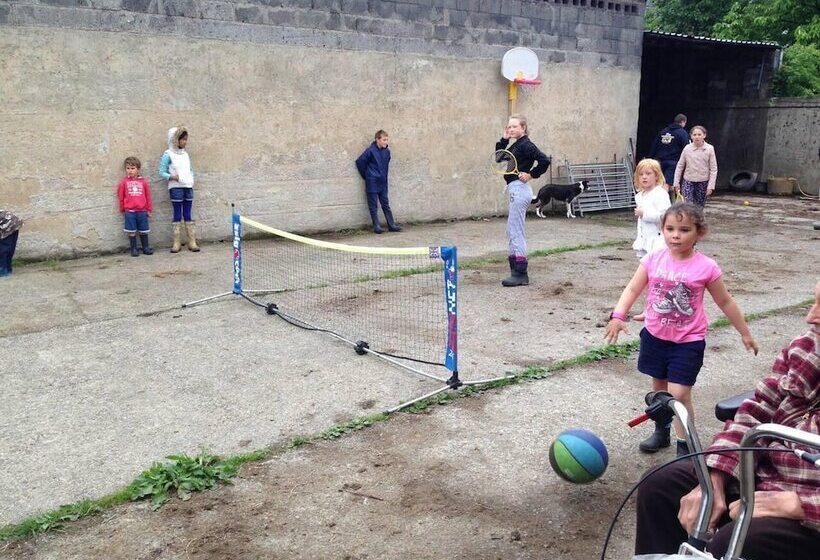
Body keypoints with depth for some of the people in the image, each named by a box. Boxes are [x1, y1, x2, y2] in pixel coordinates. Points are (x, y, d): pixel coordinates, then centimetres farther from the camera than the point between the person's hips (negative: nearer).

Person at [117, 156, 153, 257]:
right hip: (129, 211, -1)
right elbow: (121, 196, 6)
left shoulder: (143, 181, 1)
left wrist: (149, 210, 9)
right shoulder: (124, 182, -1)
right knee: (131, 231, 4)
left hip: (142, 211, 1)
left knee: (144, 230, 10)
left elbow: (148, 196, 7)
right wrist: (122, 209, 10)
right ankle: (134, 249, 12)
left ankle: (146, 247, 21)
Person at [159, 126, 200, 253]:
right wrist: (173, 177, -19)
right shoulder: (168, 155, -4)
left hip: (188, 187, 5)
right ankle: (176, 243, 4)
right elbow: (162, 172, -6)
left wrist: (191, 179, 2)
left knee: (188, 215, 6)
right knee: (177, 215, -1)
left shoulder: (185, 154, 13)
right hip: (176, 188, -5)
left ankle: (192, 242, 6)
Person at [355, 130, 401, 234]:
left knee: (386, 204, 9)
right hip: (372, 182, -5)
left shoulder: (387, 151, 5)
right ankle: (376, 226, 6)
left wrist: (384, 176, 13)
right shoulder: (370, 151, -12)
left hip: (383, 182, 5)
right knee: (373, 205, 2)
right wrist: (366, 175, 0)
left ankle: (391, 225, 11)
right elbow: (359, 162, -8)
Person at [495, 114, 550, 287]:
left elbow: (544, 160, -22)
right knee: (512, 232, 15)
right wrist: (504, 139, 7)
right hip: (515, 191, 10)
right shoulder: (515, 145, 15)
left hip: (519, 190, -10)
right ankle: (516, 271, 22)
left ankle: (521, 274, -3)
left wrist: (531, 174, -14)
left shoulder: (526, 144, -13)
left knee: (516, 233, -7)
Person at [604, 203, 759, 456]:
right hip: (654, 336, 4)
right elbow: (633, 290, -6)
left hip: (688, 341, -3)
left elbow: (725, 303, -1)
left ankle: (685, 446, 8)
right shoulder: (653, 260, -8)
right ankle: (661, 431, 40)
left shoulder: (706, 267, -13)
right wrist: (618, 316, -23)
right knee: (659, 387, 20)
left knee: (679, 394, -9)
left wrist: (745, 333, 7)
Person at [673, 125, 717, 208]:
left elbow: (713, 169, -3)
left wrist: (711, 186, -8)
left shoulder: (710, 149, -5)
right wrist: (676, 183, 4)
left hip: (703, 183, 0)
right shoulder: (687, 148, -3)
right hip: (688, 182, 0)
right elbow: (680, 166, 6)